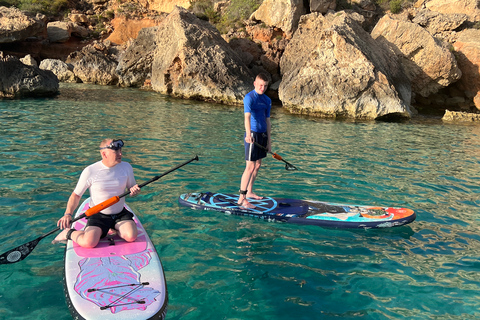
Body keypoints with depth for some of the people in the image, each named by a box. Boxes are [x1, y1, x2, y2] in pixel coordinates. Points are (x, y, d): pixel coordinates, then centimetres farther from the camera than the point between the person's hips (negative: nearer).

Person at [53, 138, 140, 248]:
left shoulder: (126, 167, -2)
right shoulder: (90, 171, -12)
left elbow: (131, 188, 11)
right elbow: (76, 195, -4)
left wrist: (134, 190, -14)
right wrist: (68, 214, -19)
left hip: (120, 214, 3)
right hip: (98, 215, -3)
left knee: (131, 236, -23)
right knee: (88, 243, -26)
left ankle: (114, 229, 10)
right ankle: (69, 233, 7)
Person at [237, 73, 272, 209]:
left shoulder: (267, 100, 12)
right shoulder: (249, 98, -13)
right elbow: (247, 117, -28)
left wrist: (269, 140, 15)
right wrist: (249, 134, -43)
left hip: (263, 135, 8)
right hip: (253, 135, -8)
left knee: (257, 165, 15)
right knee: (250, 167, -10)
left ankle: (249, 192, 30)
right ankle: (241, 199, -6)